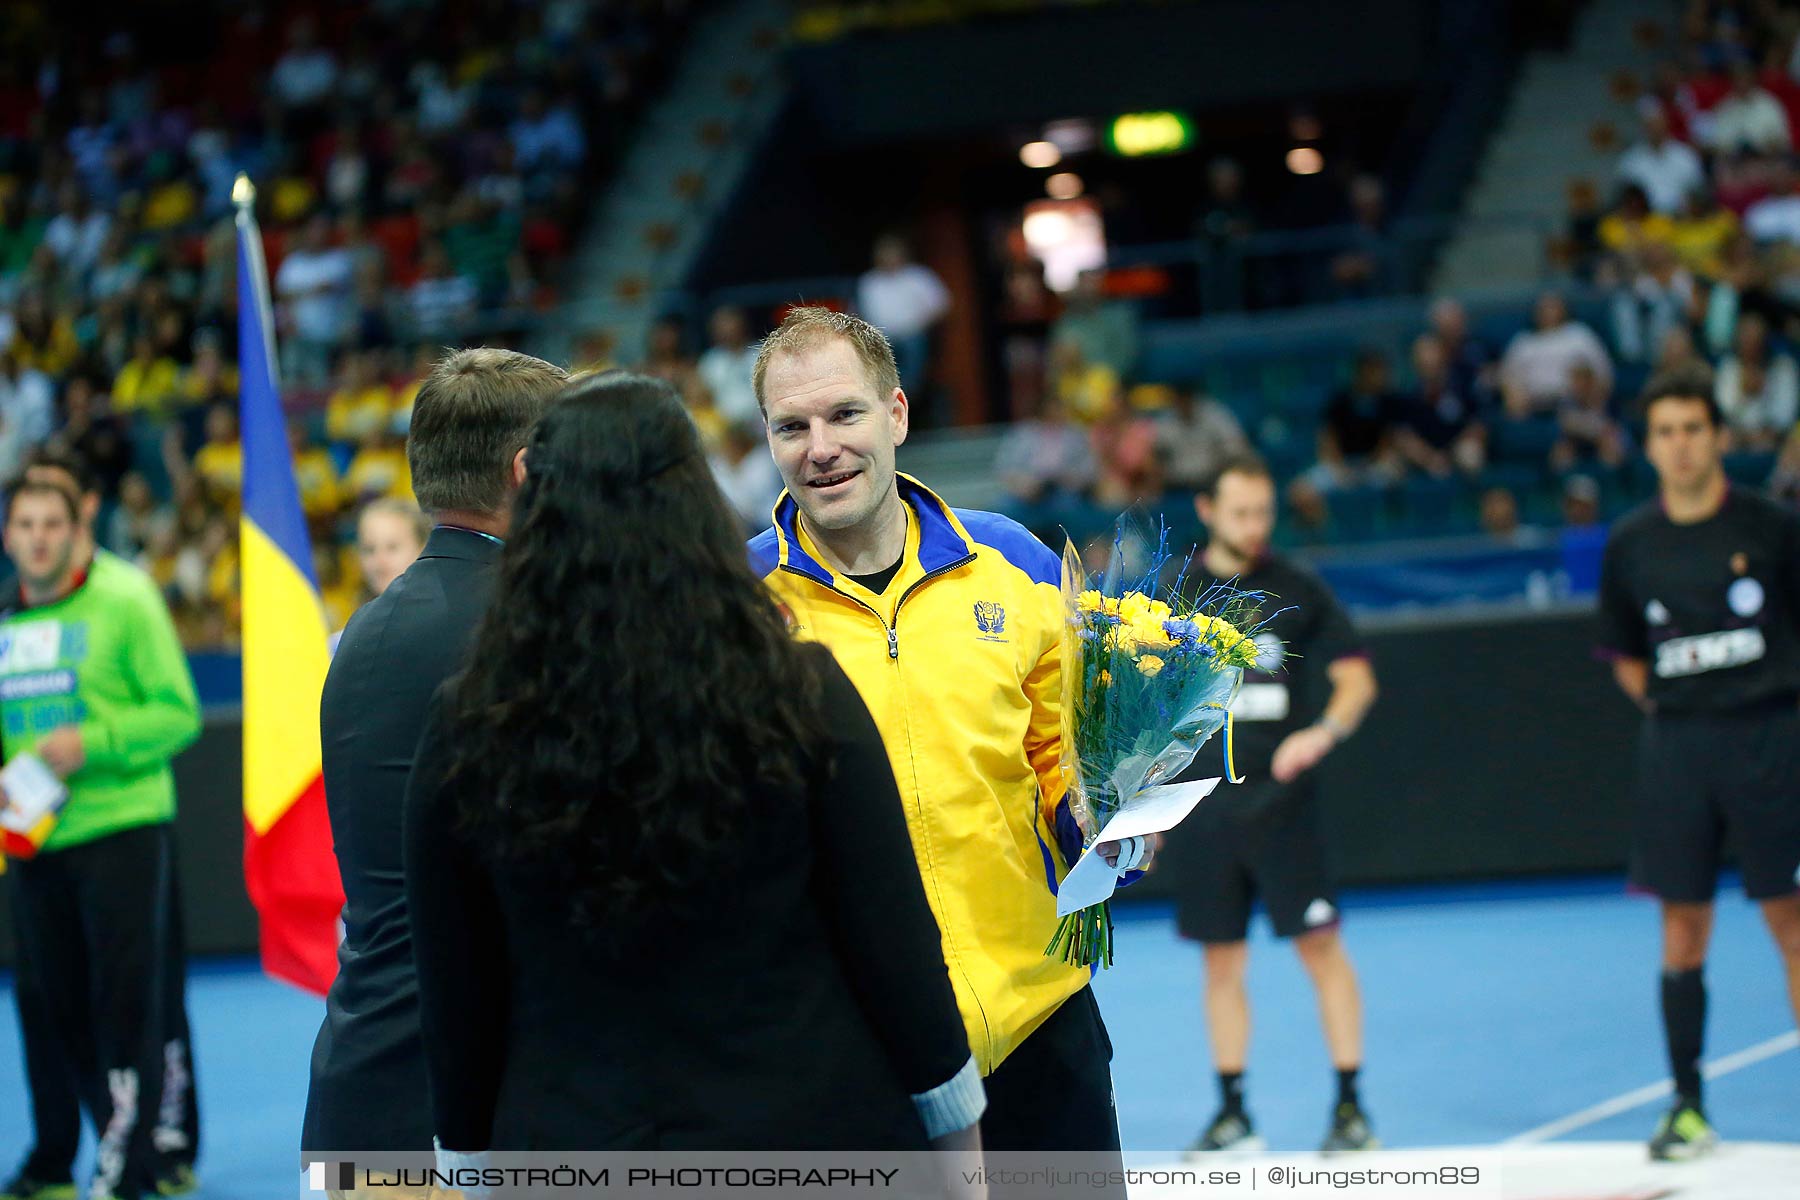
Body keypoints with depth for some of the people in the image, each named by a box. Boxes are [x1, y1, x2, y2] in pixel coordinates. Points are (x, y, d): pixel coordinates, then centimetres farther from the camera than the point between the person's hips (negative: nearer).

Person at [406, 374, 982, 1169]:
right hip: (805, 1128, -1)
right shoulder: (800, 699, -10)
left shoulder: (468, 733, -6)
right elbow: (893, 939, -5)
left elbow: (453, 990, 2)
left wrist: (468, 1140, 16)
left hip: (572, 1147, 1)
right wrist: (959, 1132, 8)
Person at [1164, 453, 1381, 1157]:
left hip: (1279, 801, -2)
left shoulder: (1297, 590, 1)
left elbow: (1357, 677, 1)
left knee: (1321, 946, -5)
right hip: (1200, 803, 2)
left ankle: (1349, 1104, 1)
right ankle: (1232, 1113, 14)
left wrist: (1324, 732, -18)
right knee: (1222, 961, 6)